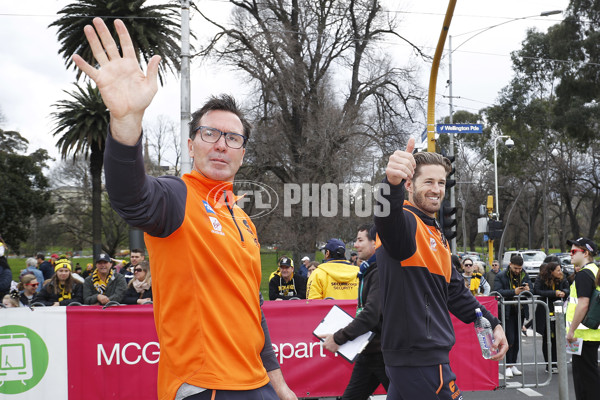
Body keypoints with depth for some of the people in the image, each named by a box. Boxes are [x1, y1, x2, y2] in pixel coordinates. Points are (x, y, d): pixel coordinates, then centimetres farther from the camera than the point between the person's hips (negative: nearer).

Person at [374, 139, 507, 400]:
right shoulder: (407, 222, -12)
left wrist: (492, 324, 18)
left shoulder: (436, 235, 19)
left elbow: (454, 292, 24)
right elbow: (388, 217, -38)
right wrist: (392, 182, -58)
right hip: (421, 358, -10)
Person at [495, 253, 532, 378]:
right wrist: (514, 292, -28)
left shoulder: (525, 276, 9)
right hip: (507, 311, -5)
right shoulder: (501, 277, -4)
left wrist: (527, 290, -19)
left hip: (520, 311, 5)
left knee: (517, 339, 9)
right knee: (510, 339, -8)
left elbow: (531, 290, 5)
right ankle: (508, 366, -2)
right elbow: (498, 291, -17)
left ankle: (513, 364, 18)